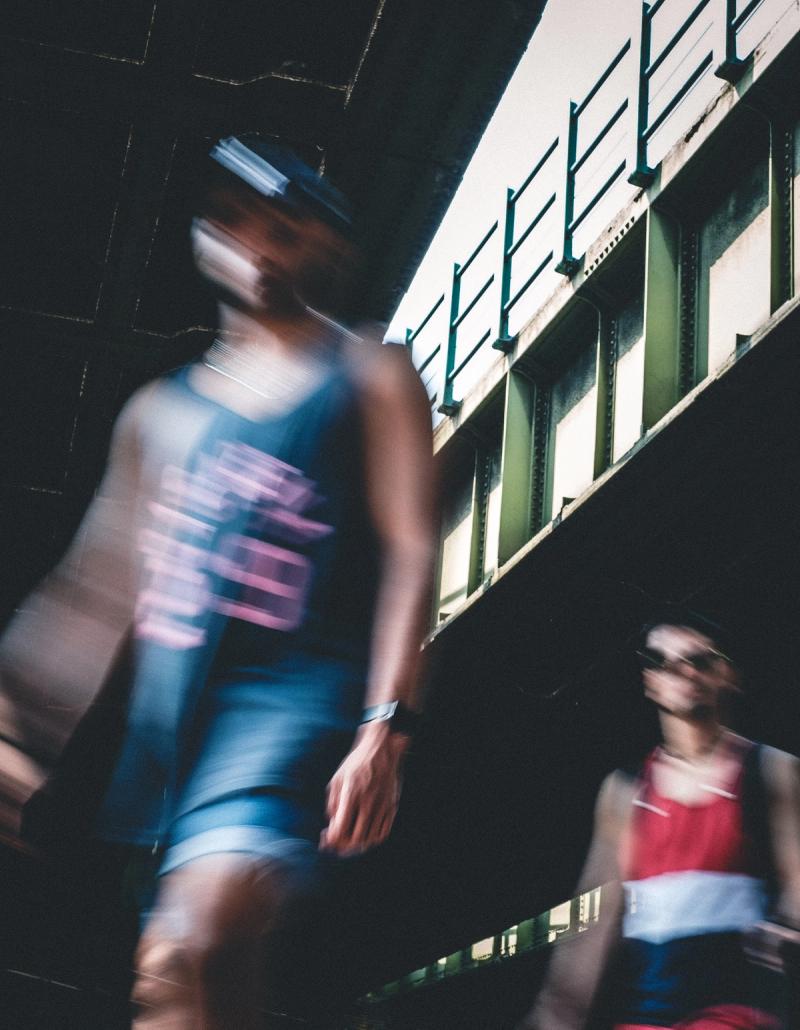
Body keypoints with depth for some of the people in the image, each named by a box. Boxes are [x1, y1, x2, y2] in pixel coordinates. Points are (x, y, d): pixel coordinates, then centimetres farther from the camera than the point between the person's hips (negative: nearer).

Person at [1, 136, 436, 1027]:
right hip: (160, 711, 6)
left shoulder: (370, 378, 9)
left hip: (294, 694, -5)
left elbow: (409, 553, -2)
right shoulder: (159, 409, 22)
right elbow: (106, 583, 22)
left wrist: (385, 728, -15)